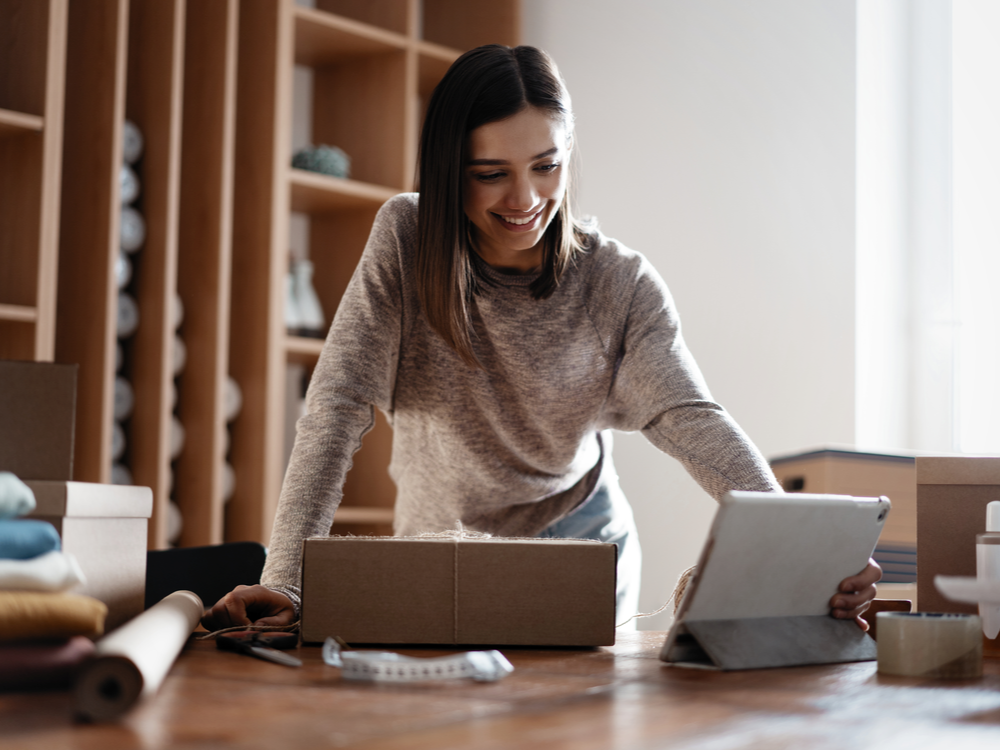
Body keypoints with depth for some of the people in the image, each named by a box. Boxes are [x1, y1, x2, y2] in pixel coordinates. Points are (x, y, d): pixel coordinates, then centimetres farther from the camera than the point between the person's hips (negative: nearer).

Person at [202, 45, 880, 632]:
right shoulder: (406, 241, -14)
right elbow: (340, 404, -18)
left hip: (583, 548, 0)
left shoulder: (620, 284, -12)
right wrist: (286, 582, -29)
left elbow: (693, 421, -22)